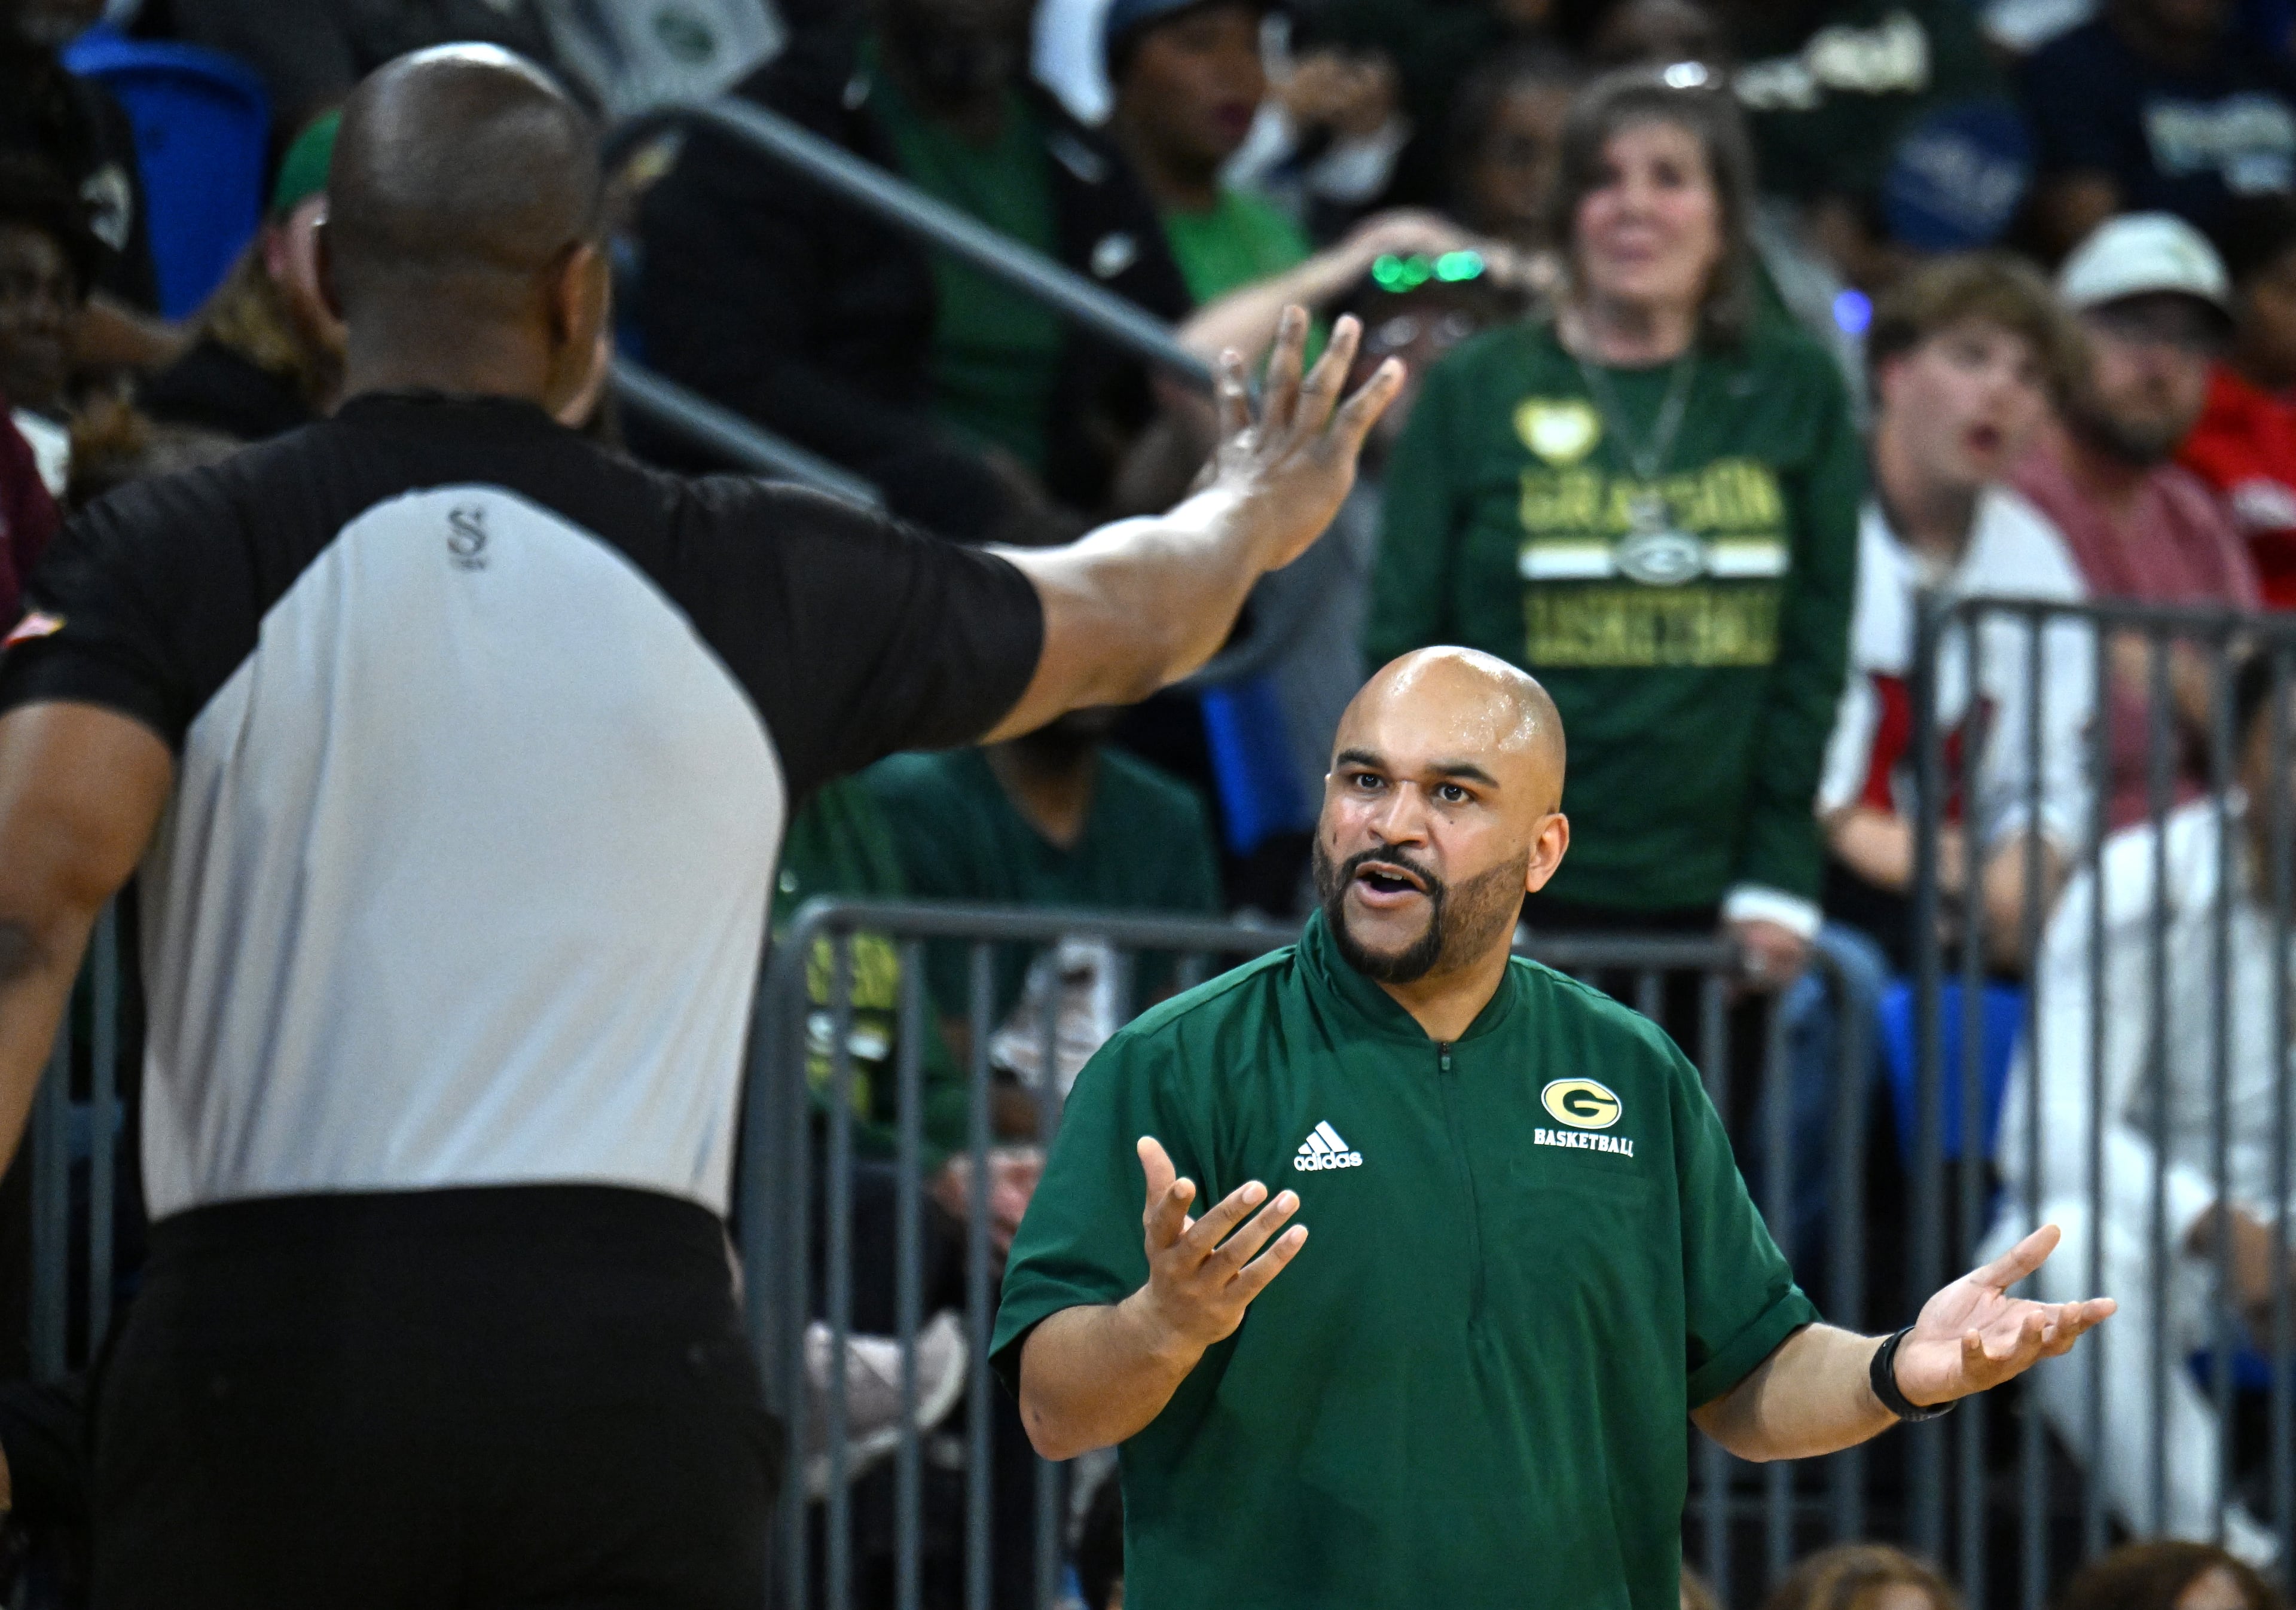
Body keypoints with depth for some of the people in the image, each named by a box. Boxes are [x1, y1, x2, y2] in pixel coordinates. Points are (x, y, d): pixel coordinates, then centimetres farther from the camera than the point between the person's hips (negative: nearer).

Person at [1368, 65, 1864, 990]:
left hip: (1711, 904, 1)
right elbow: (1403, 646, 5)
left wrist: (1779, 880, -1)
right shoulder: (1474, 393, 5)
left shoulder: (1794, 395, 8)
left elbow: (1816, 651, 6)